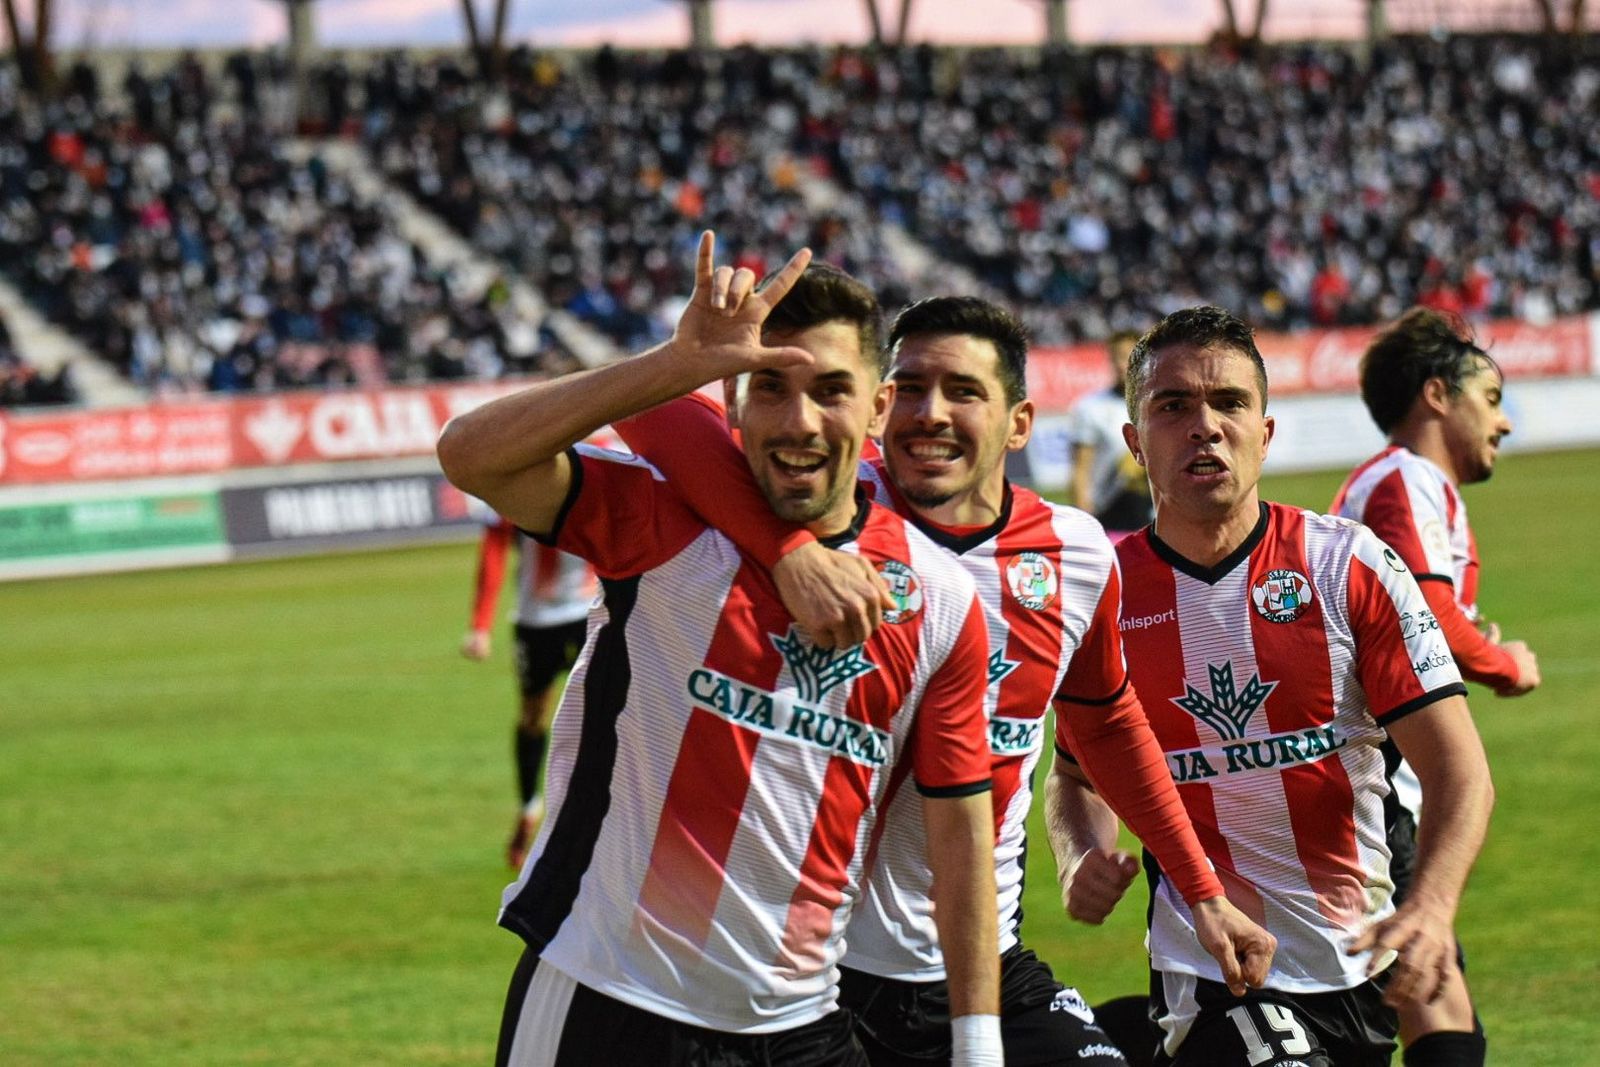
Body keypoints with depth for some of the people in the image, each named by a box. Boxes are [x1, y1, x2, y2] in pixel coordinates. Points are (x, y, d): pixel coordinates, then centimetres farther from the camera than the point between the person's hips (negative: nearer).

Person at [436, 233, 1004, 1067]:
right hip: (606, 1000, -3)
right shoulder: (664, 521, -5)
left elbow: (960, 833, 6)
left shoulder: (938, 599, 3)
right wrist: (678, 365, -25)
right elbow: (472, 456, -20)